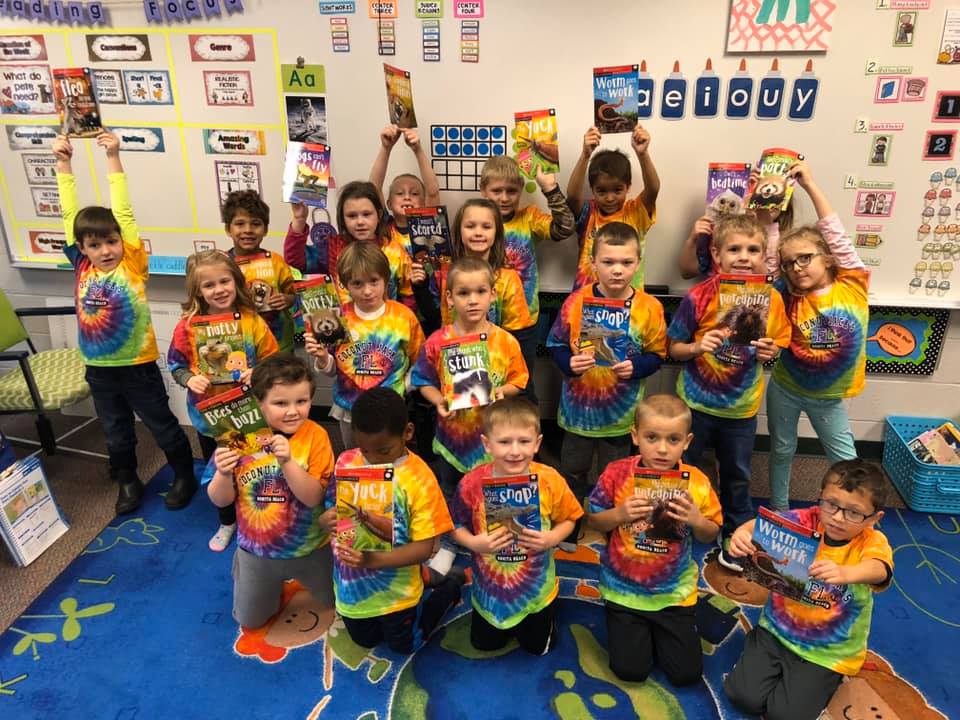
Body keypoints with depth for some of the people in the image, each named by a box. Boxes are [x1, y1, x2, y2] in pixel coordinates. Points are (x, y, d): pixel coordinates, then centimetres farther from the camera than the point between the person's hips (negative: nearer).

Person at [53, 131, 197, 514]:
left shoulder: (132, 264, -11)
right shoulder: (82, 267, -2)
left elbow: (124, 212, -16)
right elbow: (69, 214, -1)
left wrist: (113, 158, -17)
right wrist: (64, 164, -3)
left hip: (138, 365, -4)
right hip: (98, 368, 4)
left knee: (163, 426, 12)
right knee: (116, 433, 20)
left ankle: (185, 476, 30)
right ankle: (128, 482, 39)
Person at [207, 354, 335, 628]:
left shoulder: (315, 436, -23)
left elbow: (314, 497, -28)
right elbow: (221, 501, -10)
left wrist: (287, 461, -43)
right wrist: (223, 474, -32)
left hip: (310, 548, -1)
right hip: (256, 549, 2)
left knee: (334, 602, 23)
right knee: (249, 620, 22)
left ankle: (294, 580, 49)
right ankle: (277, 585, 47)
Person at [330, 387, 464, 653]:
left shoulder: (419, 479, -25)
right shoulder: (346, 462, -14)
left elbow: (424, 547, -23)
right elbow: (329, 509, -5)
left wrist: (374, 560, -37)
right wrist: (328, 519, -29)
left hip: (394, 590, -4)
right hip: (353, 584, 4)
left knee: (403, 645, 22)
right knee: (365, 641, 29)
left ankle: (449, 586, 38)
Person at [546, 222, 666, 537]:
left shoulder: (649, 307, -12)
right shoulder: (576, 302, -12)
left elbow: (656, 355, -4)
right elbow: (556, 345, -4)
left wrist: (634, 367, -23)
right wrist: (569, 363, -24)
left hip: (621, 410, 0)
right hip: (579, 405, 1)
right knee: (572, 472, 19)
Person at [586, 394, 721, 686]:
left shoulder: (696, 482, -14)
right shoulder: (617, 474, -17)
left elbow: (710, 535, -1)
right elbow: (593, 521, -5)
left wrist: (696, 521, -23)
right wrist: (618, 514, -25)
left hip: (675, 592, 1)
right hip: (624, 590, -1)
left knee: (686, 673, 6)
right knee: (630, 670, 2)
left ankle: (657, 628, 35)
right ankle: (640, 628, 33)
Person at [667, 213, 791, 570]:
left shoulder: (771, 299, -9)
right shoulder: (699, 297, -17)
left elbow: (778, 343, 5)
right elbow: (673, 347, -9)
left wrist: (771, 351, -17)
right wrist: (697, 347, -29)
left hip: (742, 407, 2)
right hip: (696, 402, -2)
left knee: (737, 476, 20)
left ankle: (736, 535, 44)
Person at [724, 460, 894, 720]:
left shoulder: (872, 542, -16)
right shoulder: (807, 521, -11)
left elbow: (879, 570, -39)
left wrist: (845, 572, -61)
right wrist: (742, 532, -49)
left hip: (829, 651, -1)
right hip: (778, 628, 2)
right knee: (744, 694, -9)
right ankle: (782, 673, 22)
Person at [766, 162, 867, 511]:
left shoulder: (852, 285, -10)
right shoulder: (791, 295, -8)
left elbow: (835, 233, -14)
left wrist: (810, 184, -15)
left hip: (828, 396, -1)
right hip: (785, 389, 1)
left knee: (847, 462, 8)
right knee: (782, 451, 16)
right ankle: (779, 512, 34)